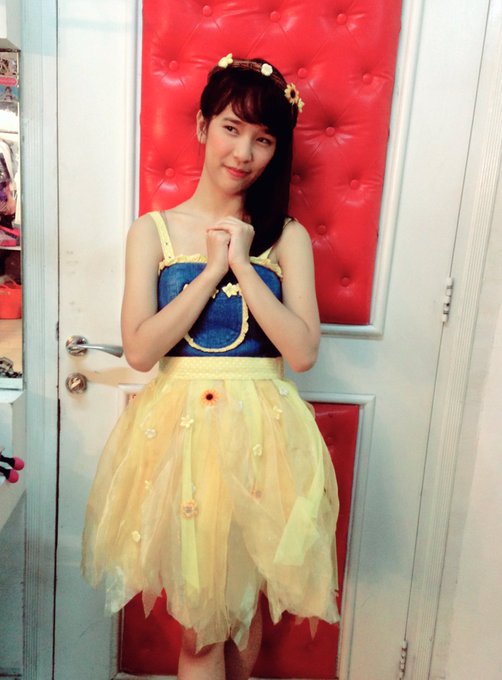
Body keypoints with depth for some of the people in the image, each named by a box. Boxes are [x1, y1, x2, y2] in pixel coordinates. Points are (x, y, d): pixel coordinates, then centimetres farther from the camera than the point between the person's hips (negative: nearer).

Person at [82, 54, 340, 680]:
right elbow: (139, 350, -9)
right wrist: (213, 268, -12)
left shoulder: (286, 236, 2)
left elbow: (303, 351, -8)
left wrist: (242, 264, -12)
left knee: (243, 609, 19)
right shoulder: (153, 230, 1)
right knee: (200, 623, 10)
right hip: (181, 427, -1)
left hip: (261, 432, 1)